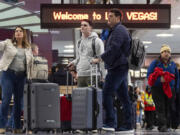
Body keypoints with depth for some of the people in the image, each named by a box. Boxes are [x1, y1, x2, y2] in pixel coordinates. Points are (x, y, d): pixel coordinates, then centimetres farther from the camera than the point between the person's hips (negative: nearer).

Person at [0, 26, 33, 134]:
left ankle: (17, 127, 12)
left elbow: (31, 63, 18)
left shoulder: (28, 48, 14)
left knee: (18, 101, 6)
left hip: (21, 76, 3)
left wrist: (30, 76, 11)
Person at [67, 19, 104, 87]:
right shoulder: (79, 42, 17)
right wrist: (74, 63, 5)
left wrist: (102, 76, -11)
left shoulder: (96, 41, -2)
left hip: (92, 74, -6)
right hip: (80, 75, 6)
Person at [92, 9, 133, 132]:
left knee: (107, 93, -11)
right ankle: (128, 125, 7)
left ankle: (110, 123, -12)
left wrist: (100, 59, -19)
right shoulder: (120, 30, 23)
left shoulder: (118, 30, -11)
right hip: (122, 67, 10)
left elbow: (113, 49, -22)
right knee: (124, 96, 7)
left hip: (117, 68, -10)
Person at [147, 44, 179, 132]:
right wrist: (159, 80, -20)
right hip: (157, 89, -4)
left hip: (170, 90, 4)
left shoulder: (173, 64, 14)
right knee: (160, 108, -11)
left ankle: (168, 125, 10)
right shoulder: (155, 63, 2)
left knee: (169, 108, 3)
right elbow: (149, 75, -5)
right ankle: (162, 125, -18)